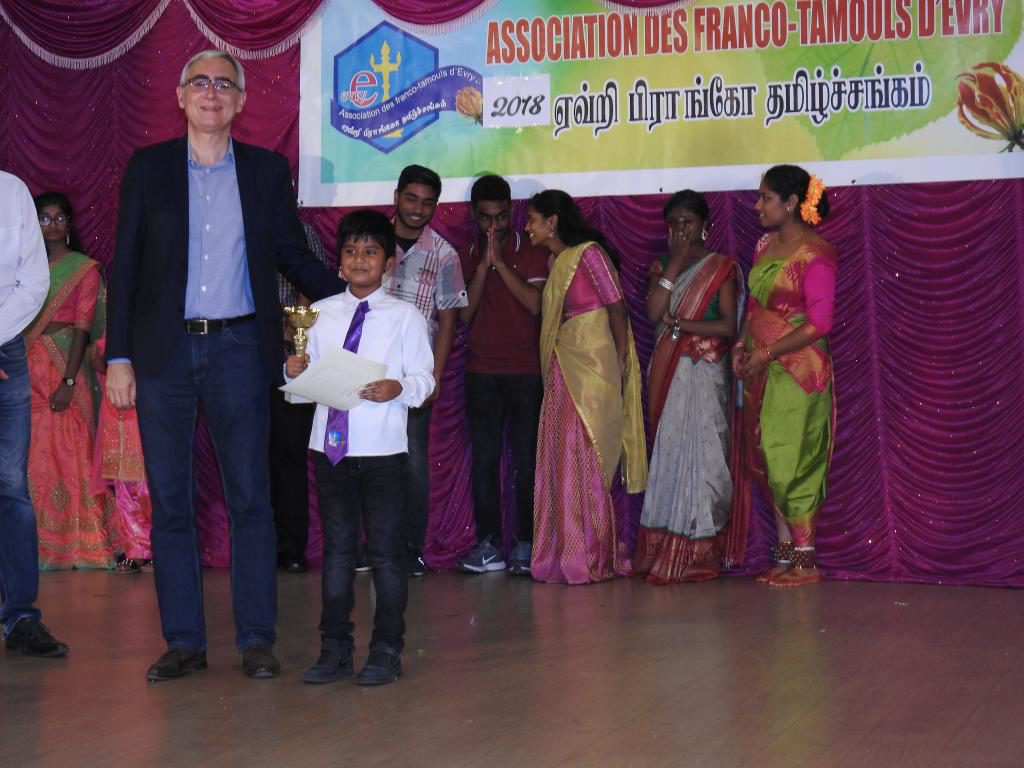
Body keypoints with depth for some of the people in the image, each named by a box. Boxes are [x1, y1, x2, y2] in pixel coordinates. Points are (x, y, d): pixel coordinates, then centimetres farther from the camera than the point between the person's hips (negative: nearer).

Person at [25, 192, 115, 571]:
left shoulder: (85, 268, 2)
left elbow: (83, 327, -6)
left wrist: (68, 381, -15)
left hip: (65, 369, -4)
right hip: (29, 372, 4)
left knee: (70, 454, -4)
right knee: (35, 458, 2)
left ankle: (77, 545, 1)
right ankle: (41, 545, 7)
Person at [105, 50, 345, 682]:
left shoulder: (268, 170, 8)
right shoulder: (148, 168, 6)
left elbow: (294, 257, 13)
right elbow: (125, 267, 5)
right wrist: (119, 356, 0)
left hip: (239, 350, 0)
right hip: (164, 351, 1)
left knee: (251, 498, -1)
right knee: (170, 502, 3)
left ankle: (256, 640, 5)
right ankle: (184, 641, 11)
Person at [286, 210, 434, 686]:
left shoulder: (404, 316, 1)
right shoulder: (321, 313, 11)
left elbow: (424, 378, -4)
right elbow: (307, 379, 12)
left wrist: (399, 387, -24)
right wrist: (293, 372, -10)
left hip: (381, 447, -3)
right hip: (329, 444, 3)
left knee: (385, 547, 1)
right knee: (337, 546, 10)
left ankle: (386, 651, 9)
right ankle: (335, 649, 16)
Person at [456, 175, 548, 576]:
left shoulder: (532, 253, 4)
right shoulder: (466, 257, 11)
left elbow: (536, 304, -10)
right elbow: (465, 312, 0)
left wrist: (500, 262, -12)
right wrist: (484, 263, -8)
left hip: (526, 371, -2)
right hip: (481, 372, 2)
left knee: (526, 459, -3)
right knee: (484, 458, -1)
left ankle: (526, 545, -1)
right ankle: (488, 544, 2)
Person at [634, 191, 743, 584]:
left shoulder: (721, 267, 1)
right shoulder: (661, 266, 13)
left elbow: (728, 325, -7)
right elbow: (654, 311, -5)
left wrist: (681, 324, -14)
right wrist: (675, 261, -5)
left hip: (705, 372, -4)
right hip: (667, 372, 4)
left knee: (701, 455, -5)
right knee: (668, 455, 4)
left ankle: (698, 553, 0)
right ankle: (664, 551, 6)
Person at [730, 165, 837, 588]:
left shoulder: (814, 253, -13)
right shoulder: (765, 245, 12)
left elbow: (818, 323, -16)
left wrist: (767, 353, -16)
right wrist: (741, 345, 4)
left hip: (798, 369, -8)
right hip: (761, 368, 8)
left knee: (791, 460, -5)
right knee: (764, 460, 8)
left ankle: (805, 560, 4)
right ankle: (785, 552, 17)